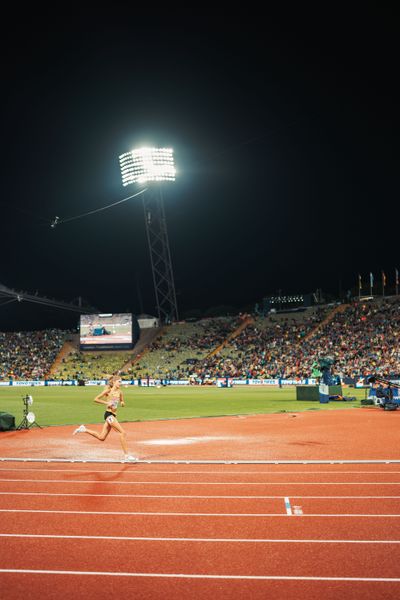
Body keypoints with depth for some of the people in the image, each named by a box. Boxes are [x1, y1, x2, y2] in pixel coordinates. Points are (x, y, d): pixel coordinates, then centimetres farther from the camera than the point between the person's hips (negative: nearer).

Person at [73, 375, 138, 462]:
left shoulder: (120, 392, 11)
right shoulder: (108, 391, -6)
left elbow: (122, 402, 23)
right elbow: (96, 399, -5)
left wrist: (122, 403, 0)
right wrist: (107, 403, -14)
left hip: (113, 415, 8)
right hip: (109, 414, -8)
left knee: (101, 437, 11)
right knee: (123, 433, -14)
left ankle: (84, 429, 24)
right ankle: (127, 455, -10)